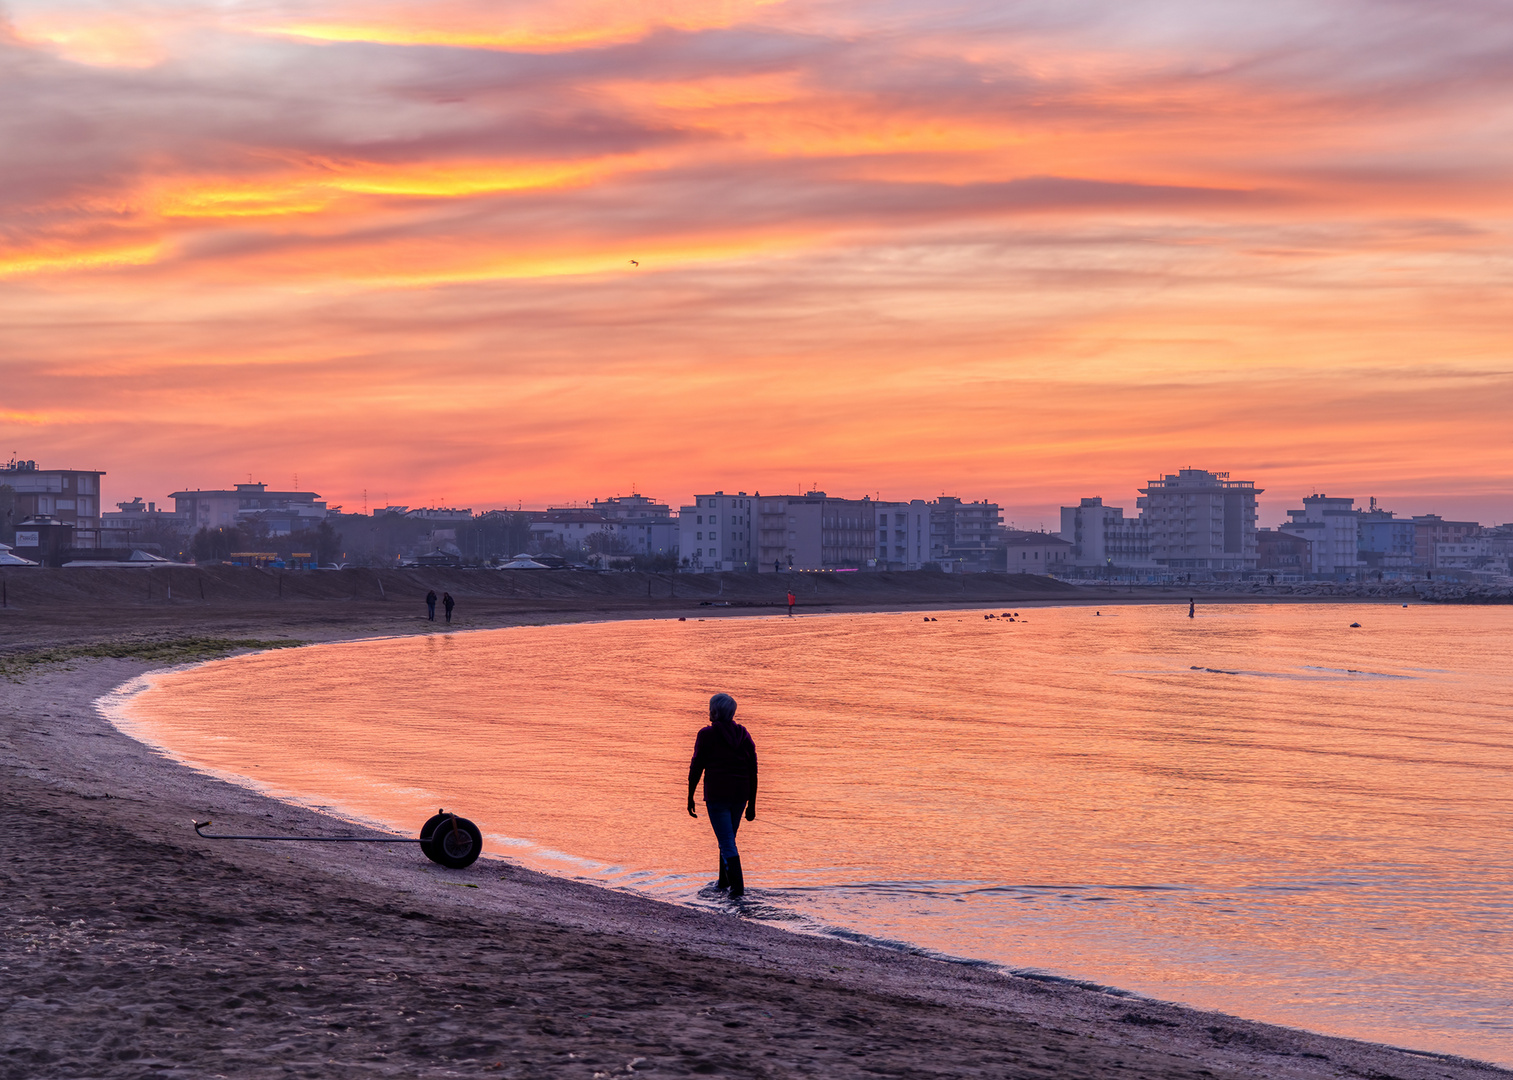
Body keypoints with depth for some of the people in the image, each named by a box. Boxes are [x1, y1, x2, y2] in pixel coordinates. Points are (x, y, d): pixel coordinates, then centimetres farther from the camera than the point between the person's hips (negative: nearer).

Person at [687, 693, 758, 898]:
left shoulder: (707, 735, -7)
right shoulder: (744, 735, 5)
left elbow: (696, 768, -7)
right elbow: (753, 772, 5)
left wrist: (690, 797, 3)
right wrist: (752, 804, 10)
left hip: (716, 794, -5)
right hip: (740, 794, 5)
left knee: (727, 842, -4)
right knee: (728, 837, 22)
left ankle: (738, 887, -13)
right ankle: (724, 880, 35)